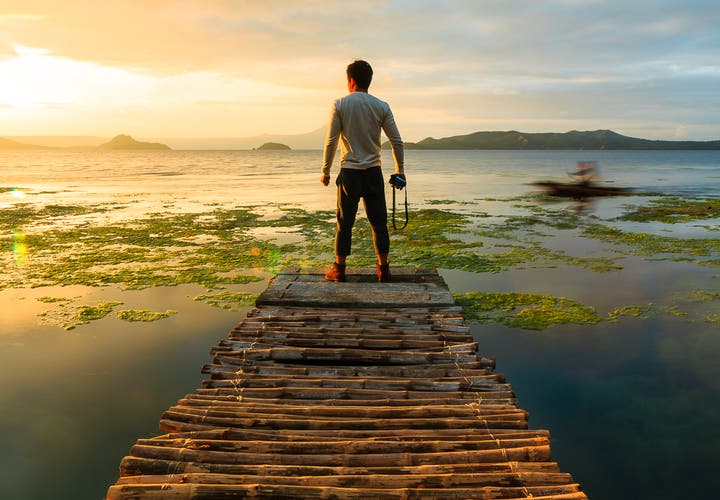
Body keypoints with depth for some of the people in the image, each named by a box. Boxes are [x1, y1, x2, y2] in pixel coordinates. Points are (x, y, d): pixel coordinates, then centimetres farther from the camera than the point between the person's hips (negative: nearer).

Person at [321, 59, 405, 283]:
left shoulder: (340, 104, -3)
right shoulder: (381, 106, 3)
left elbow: (331, 141, -4)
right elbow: (396, 141, 3)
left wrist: (325, 171, 4)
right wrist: (400, 170, 12)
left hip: (349, 172, -2)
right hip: (374, 172, 2)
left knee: (345, 222, 5)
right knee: (378, 221, 7)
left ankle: (339, 269, 11)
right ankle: (383, 268, 11)